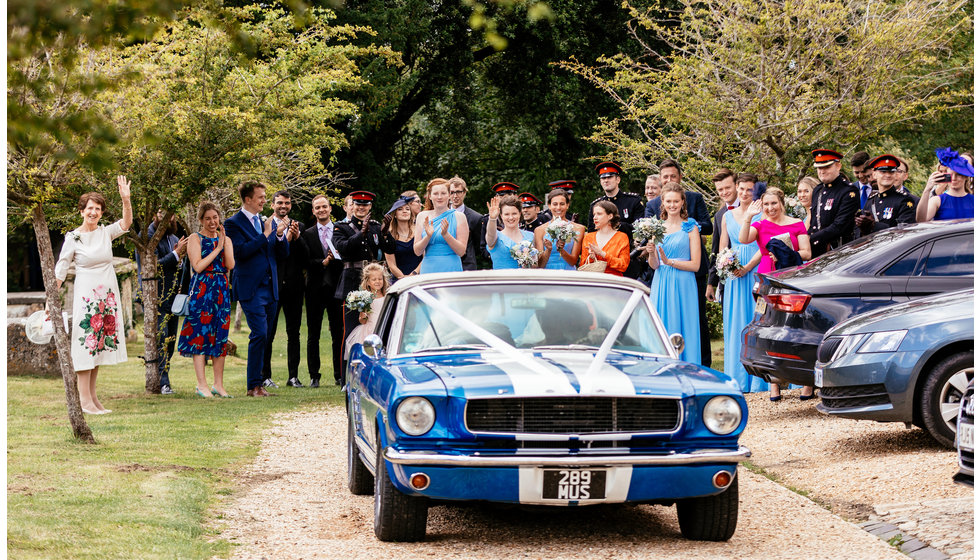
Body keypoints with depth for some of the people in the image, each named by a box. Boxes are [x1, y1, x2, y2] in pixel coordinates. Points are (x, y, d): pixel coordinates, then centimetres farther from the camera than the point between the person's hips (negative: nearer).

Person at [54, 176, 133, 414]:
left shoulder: (106, 233, 6)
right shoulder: (73, 238, -4)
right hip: (86, 295, -5)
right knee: (86, 343, -6)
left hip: (108, 295, 5)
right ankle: (84, 400, -6)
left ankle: (93, 396, 12)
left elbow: (126, 223, -11)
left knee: (100, 344, 7)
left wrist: (126, 199, -26)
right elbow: (61, 269, -3)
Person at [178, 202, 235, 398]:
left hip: (221, 291, 5)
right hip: (201, 290, -5)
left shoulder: (225, 239, 13)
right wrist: (217, 248, -9)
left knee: (220, 335, 5)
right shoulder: (196, 239, 0)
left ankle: (218, 384, 11)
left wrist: (224, 242, -7)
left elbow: (230, 265, -1)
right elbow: (198, 266, -13)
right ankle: (202, 385, -4)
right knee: (200, 333, -6)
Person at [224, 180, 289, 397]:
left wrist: (280, 235, -4)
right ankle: (254, 385, -11)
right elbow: (241, 251, -18)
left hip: (270, 288, 7)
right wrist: (265, 235, -16)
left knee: (263, 337, 8)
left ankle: (258, 381, 13)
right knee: (259, 334, -15)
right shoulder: (234, 223, -5)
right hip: (250, 288, -7)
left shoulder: (268, 222, 15)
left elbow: (283, 254, 14)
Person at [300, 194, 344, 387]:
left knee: (338, 333, 3)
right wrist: (323, 262, -19)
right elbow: (307, 261, -3)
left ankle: (339, 375, 9)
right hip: (315, 289, 0)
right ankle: (314, 376, 8)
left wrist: (336, 258, -17)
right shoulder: (307, 234, 5)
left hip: (336, 288, 0)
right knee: (313, 335, 3)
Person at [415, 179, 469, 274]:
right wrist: (428, 236, -12)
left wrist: (445, 234, -16)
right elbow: (417, 251, 5)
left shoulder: (458, 217, 2)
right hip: (428, 270, 2)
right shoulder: (422, 216, 9)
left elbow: (461, 251, -3)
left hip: (451, 270, -2)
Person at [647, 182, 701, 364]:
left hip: (682, 286, -4)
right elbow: (654, 265, 9)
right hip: (661, 286, 4)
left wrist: (670, 262, -14)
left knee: (681, 331, -5)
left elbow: (695, 265, -4)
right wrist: (651, 253, -12)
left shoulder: (690, 228, 0)